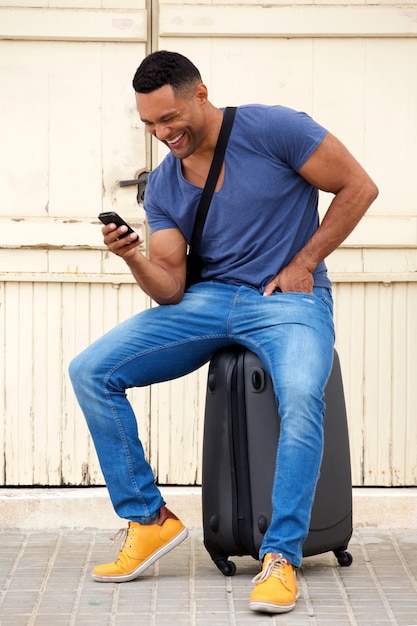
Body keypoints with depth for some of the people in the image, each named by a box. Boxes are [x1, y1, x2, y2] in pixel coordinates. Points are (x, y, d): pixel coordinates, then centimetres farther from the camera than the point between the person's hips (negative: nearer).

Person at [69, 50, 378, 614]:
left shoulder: (272, 129, -8)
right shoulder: (163, 186, 7)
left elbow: (358, 188, -4)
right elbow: (170, 289, 2)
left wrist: (304, 264, -6)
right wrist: (134, 258, -20)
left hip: (289, 299, -5)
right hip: (208, 300, 5)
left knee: (302, 398, -38)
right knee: (90, 371, -12)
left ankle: (281, 558, -28)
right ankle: (148, 520, -3)